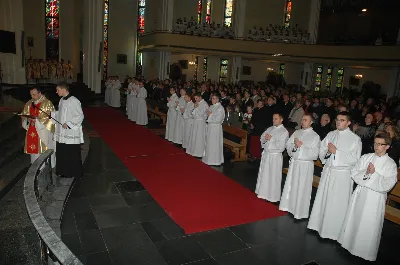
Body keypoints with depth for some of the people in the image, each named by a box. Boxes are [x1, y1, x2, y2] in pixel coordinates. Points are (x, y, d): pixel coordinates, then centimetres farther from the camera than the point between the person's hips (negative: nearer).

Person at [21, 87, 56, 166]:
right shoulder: (28, 104, 11)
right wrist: (28, 119, -5)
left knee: (45, 154, -3)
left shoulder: (47, 103, -9)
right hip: (32, 133, 6)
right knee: (34, 151, 11)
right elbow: (24, 115, 17)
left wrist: (37, 119, -19)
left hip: (44, 133, -6)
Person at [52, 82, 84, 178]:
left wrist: (68, 124, -18)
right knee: (61, 153, 14)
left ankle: (73, 173, 18)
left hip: (71, 133, -8)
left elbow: (80, 116, -15)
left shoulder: (74, 101, -16)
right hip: (61, 132, 8)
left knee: (72, 155, 3)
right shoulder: (62, 100, 9)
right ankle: (63, 171, 29)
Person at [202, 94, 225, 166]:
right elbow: (207, 116, 20)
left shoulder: (220, 108, -11)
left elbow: (218, 119, -18)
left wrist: (211, 114, -12)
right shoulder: (211, 107, 14)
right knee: (209, 143, 13)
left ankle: (215, 160, 7)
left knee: (215, 144, -3)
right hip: (209, 126, 8)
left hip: (216, 127, -8)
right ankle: (209, 159, 24)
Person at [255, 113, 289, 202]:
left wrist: (271, 139, -18)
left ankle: (272, 196, 13)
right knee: (263, 174, 17)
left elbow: (281, 146, -18)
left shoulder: (284, 132, -11)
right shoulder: (270, 129, 9)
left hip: (275, 156, -7)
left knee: (273, 177, 0)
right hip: (265, 154, 7)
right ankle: (262, 193, 33)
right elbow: (262, 138, 9)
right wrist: (265, 138, -13)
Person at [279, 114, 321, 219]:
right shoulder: (296, 133, 10)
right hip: (294, 163, 5)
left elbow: (314, 154, -13)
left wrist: (302, 146, -15)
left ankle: (300, 213, 11)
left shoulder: (315, 136, -6)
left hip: (305, 165, -5)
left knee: (302, 189, 0)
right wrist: (294, 146, -13)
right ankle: (291, 208, 29)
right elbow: (288, 145, 7)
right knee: (291, 186, 13)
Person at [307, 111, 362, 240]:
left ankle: (334, 230, 18)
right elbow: (321, 153, 9)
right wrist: (327, 152, -13)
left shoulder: (355, 139, -7)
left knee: (337, 204, 2)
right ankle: (320, 224, 30)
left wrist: (336, 151, -17)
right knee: (322, 200, 13)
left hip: (343, 175, -5)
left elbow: (354, 160, -13)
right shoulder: (330, 135, 7)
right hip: (328, 172, 5)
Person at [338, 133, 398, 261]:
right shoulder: (366, 157, 2)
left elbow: (386, 186, -13)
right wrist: (365, 173, -18)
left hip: (375, 198, -3)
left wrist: (374, 174, -19)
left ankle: (365, 251, 22)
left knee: (369, 225, 4)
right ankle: (350, 242, 34)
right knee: (354, 220, 15)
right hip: (360, 194, 4)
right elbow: (354, 173, -1)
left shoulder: (391, 164, -7)